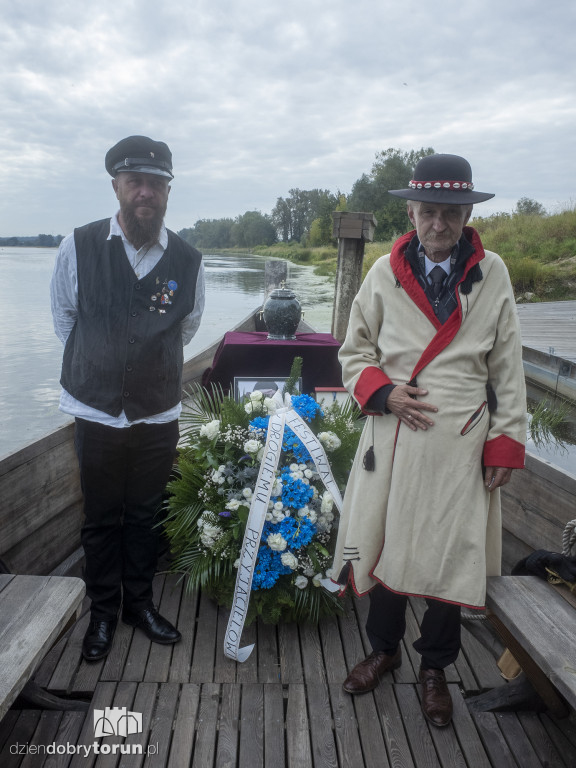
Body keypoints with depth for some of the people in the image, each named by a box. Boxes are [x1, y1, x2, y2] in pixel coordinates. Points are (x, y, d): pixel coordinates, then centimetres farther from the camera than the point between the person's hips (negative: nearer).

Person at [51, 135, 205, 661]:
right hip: (97, 412, -1)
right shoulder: (79, 248, -9)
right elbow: (64, 315, 8)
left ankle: (140, 602, 36)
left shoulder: (188, 261, -6)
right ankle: (103, 612, 32)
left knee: (145, 517, 15)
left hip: (159, 415, 1)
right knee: (101, 519, 12)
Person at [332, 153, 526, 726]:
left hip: (461, 443, 0)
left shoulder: (493, 274, 1)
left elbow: (507, 367, 4)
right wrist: (383, 392, -10)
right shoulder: (384, 273, 2)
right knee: (384, 546, 12)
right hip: (391, 437, 1)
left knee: (449, 558, 9)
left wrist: (507, 442, 0)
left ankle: (434, 667, 34)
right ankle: (384, 648, 39)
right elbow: (355, 353, 9)